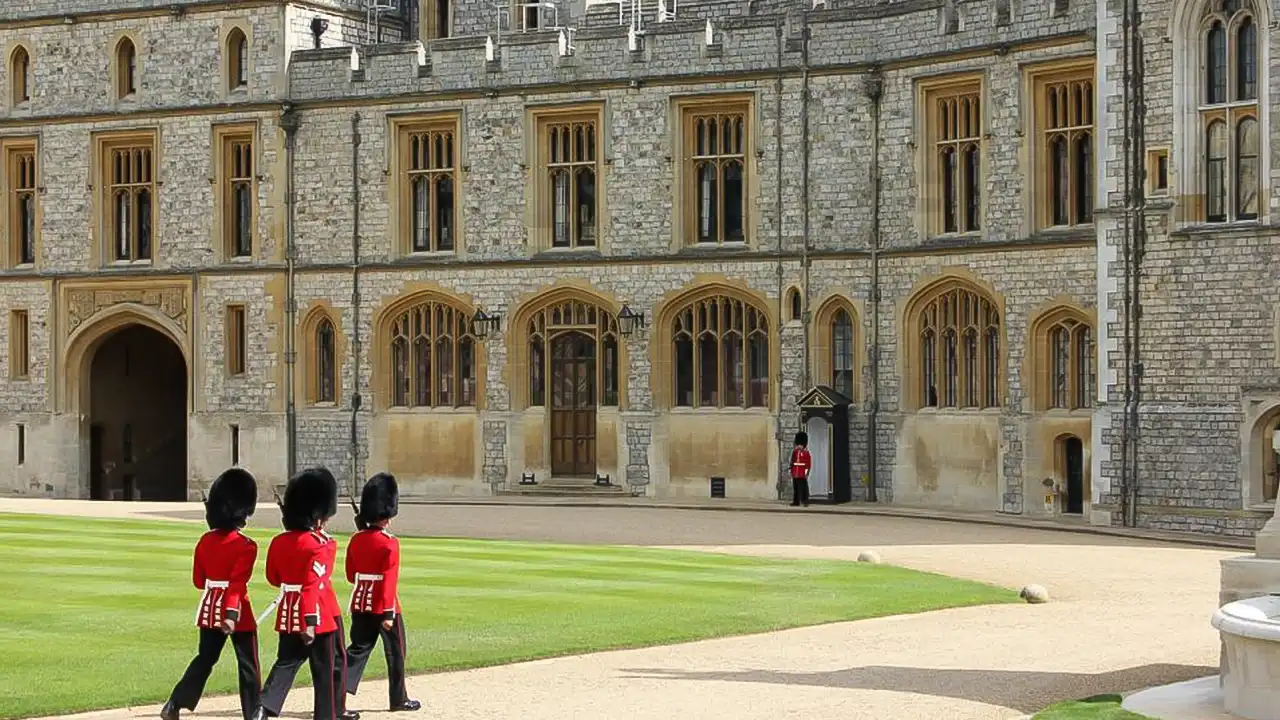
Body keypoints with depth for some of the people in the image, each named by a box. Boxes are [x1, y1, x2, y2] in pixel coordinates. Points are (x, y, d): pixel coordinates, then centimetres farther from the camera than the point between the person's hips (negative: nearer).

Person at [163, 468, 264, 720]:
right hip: (236, 611, -6)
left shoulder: (205, 541, 3)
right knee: (248, 664, 6)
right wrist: (231, 615, -28)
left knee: (205, 658, 15)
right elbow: (237, 584, -24)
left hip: (210, 609, 6)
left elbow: (199, 580, 9)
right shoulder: (246, 546, -16)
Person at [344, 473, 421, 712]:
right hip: (385, 606, -6)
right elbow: (389, 581, -19)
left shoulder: (356, 540, 3)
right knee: (395, 652, 9)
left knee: (359, 649, 9)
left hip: (360, 604, 6)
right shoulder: (390, 544, -16)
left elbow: (351, 576, 10)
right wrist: (388, 614, -19)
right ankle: (399, 699, 18)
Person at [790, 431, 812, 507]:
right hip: (795, 474, 5)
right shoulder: (794, 452, 11)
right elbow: (792, 461, 14)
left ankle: (805, 502, 2)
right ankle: (796, 502, 11)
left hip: (802, 474, -5)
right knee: (796, 488, 6)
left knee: (803, 488, -2)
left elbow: (809, 463, -6)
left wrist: (807, 472, -12)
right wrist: (791, 471, 10)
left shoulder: (806, 452, -3)